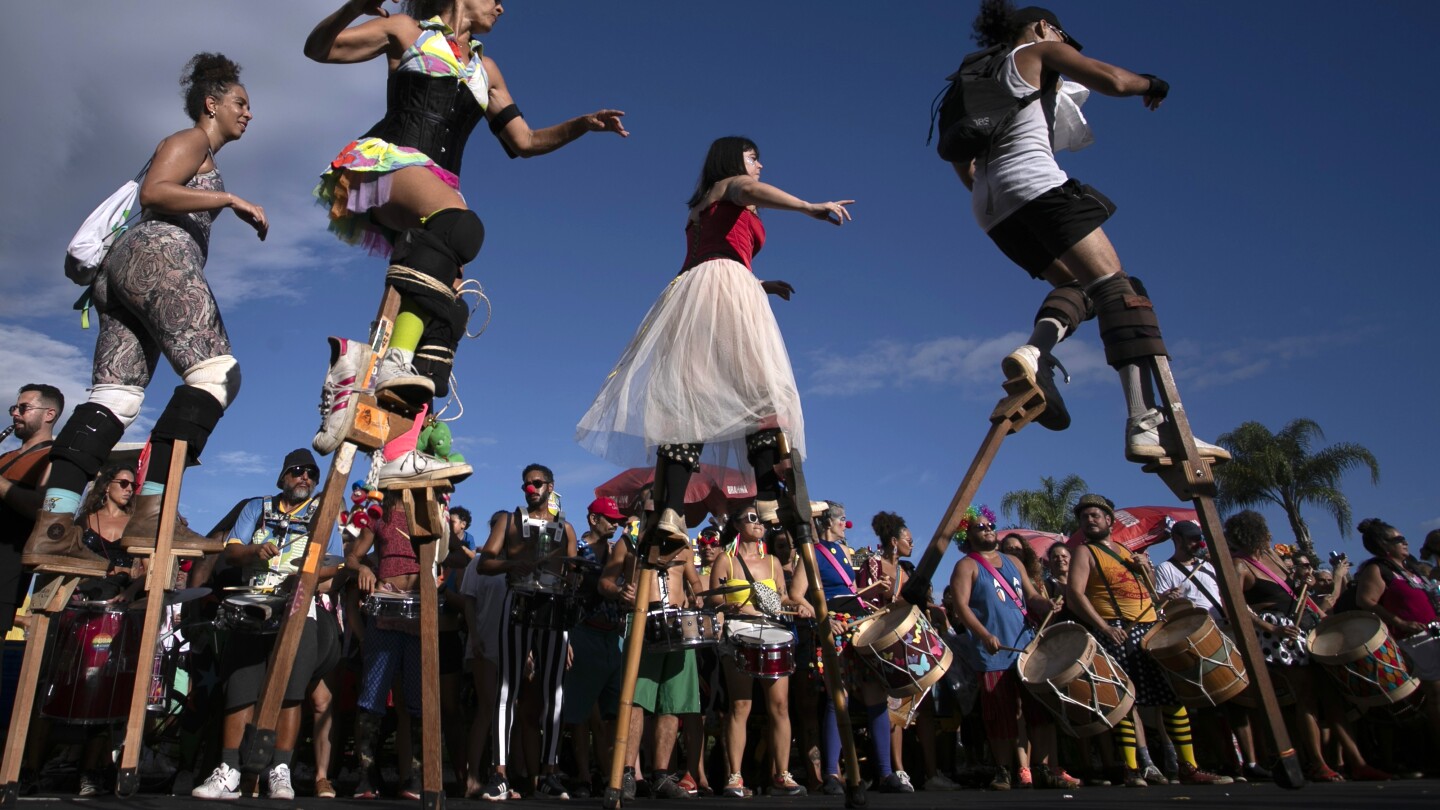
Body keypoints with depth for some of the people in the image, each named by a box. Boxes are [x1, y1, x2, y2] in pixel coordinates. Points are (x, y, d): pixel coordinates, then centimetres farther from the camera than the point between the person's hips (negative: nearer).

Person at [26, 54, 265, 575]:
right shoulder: (191, 141, 7)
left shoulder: (199, 156, 33)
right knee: (216, 372, -22)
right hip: (160, 251, -10)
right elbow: (152, 193, -11)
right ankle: (151, 513, -33)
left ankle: (52, 528, -18)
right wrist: (231, 199, -13)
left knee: (114, 397, -5)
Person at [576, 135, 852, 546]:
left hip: (689, 290, 8)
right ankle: (769, 500, -32)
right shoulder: (732, 184, 14)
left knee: (688, 400, -6)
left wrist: (762, 286, 40)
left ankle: (671, 509, -19)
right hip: (725, 285, -7)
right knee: (760, 389, -17)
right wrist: (810, 207, -21)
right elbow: (751, 190, -11)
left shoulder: (701, 209, 37)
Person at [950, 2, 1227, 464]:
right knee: (1113, 284, -15)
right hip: (1033, 183, -8)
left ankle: (1034, 352, -18)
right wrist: (1150, 84, 15)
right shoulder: (1041, 51, 11)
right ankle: (1145, 425, -30)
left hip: (991, 207, 8)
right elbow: (1112, 81, -3)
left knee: (1075, 282, 15)